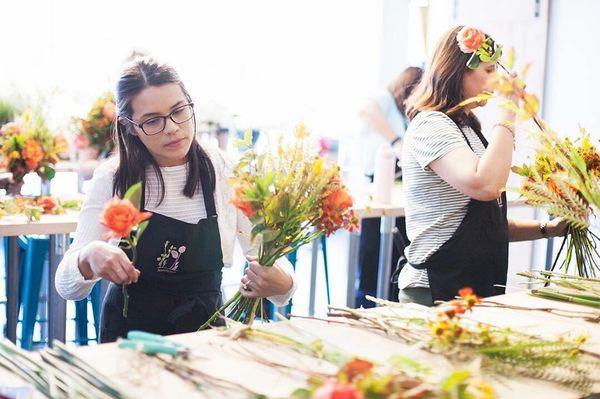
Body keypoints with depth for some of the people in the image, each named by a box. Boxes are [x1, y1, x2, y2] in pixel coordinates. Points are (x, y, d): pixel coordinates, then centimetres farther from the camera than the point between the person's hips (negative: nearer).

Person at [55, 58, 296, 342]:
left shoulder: (225, 171, -3)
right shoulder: (112, 179, -5)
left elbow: (270, 256, -1)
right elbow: (67, 287, -6)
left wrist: (282, 283, -24)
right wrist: (89, 257, -29)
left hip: (205, 330, 1)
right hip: (129, 331, 0)